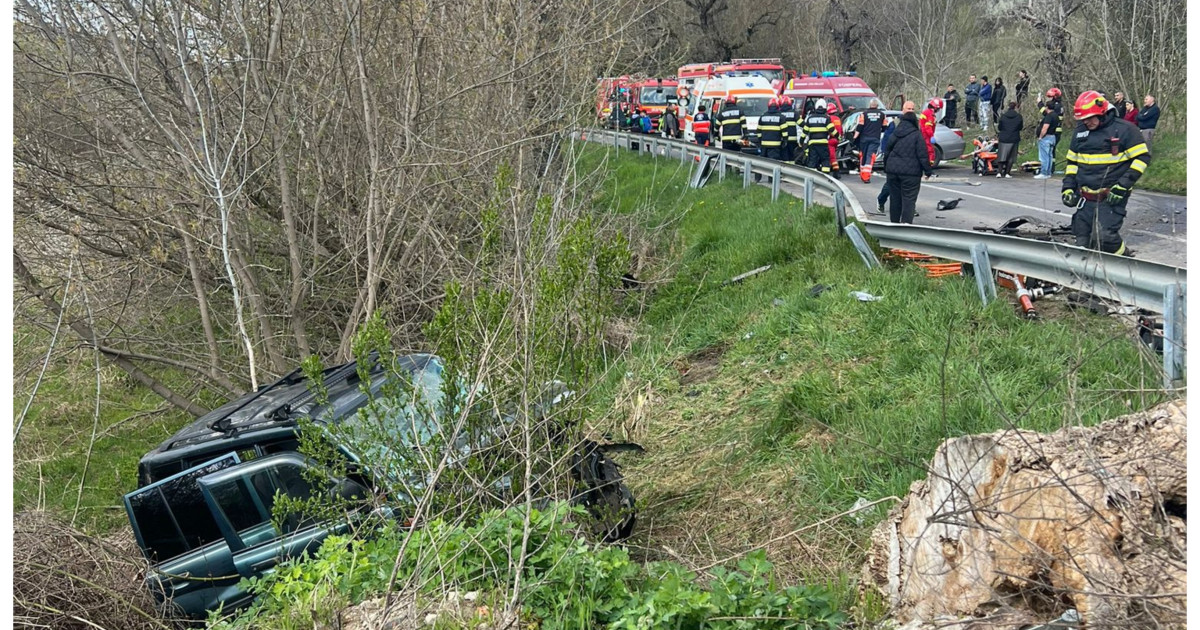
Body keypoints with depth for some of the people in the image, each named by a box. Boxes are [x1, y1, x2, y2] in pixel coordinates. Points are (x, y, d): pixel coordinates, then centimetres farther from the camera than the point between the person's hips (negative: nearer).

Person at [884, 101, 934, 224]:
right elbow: (923, 155, -9)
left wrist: (886, 168, 24)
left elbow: (886, 151, 13)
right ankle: (906, 223, -14)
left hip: (893, 171, 5)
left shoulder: (894, 134, 7)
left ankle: (894, 223, 20)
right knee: (909, 199, -3)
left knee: (895, 198, 13)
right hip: (910, 172, -4)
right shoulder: (917, 135, -8)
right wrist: (928, 171, -1)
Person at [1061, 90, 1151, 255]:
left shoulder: (1124, 129, -6)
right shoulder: (1081, 131, 12)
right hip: (1085, 198, 6)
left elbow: (1143, 156, -6)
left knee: (1103, 236, -20)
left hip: (1112, 197, -6)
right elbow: (1072, 161, 23)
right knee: (1082, 242, 2)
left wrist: (1123, 186, -15)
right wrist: (1068, 187, 10)